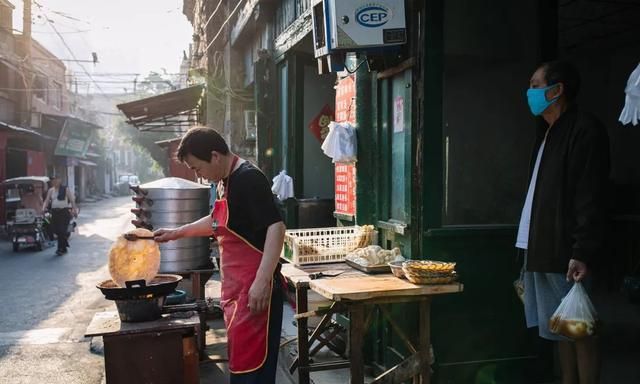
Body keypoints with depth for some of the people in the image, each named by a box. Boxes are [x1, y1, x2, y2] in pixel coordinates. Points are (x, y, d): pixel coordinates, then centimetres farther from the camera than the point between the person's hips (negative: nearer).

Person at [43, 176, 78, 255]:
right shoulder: (51, 190, 13)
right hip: (55, 212, 5)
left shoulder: (65, 189, 0)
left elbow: (72, 200, -2)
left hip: (65, 212, -5)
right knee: (56, 230, 5)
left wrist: (75, 210, -10)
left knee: (62, 231, -11)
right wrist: (43, 208, -11)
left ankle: (61, 249, -7)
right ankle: (64, 248, 21)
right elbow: (47, 200, 8)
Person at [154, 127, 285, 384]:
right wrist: (178, 233, 29)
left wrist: (261, 282, -28)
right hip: (235, 286, 10)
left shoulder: (249, 179, -16)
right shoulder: (224, 182, 14)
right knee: (239, 358, 16)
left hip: (254, 287, -10)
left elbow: (276, 227, -24)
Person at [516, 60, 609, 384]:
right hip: (543, 250, 9)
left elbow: (591, 198, -17)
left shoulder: (584, 129, -11)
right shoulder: (548, 132, 17)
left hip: (566, 254, -9)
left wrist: (583, 253, -22)